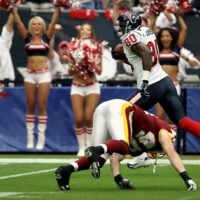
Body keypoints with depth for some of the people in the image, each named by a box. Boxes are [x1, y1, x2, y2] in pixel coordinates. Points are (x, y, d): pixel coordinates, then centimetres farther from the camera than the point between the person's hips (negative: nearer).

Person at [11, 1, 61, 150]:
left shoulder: (46, 37, 4)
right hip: (30, 75, 2)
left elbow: (53, 22, -2)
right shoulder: (27, 38, 6)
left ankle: (41, 138, -3)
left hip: (44, 74, -2)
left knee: (42, 106, -3)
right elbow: (18, 22, 3)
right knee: (30, 107, 4)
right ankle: (30, 138, 7)